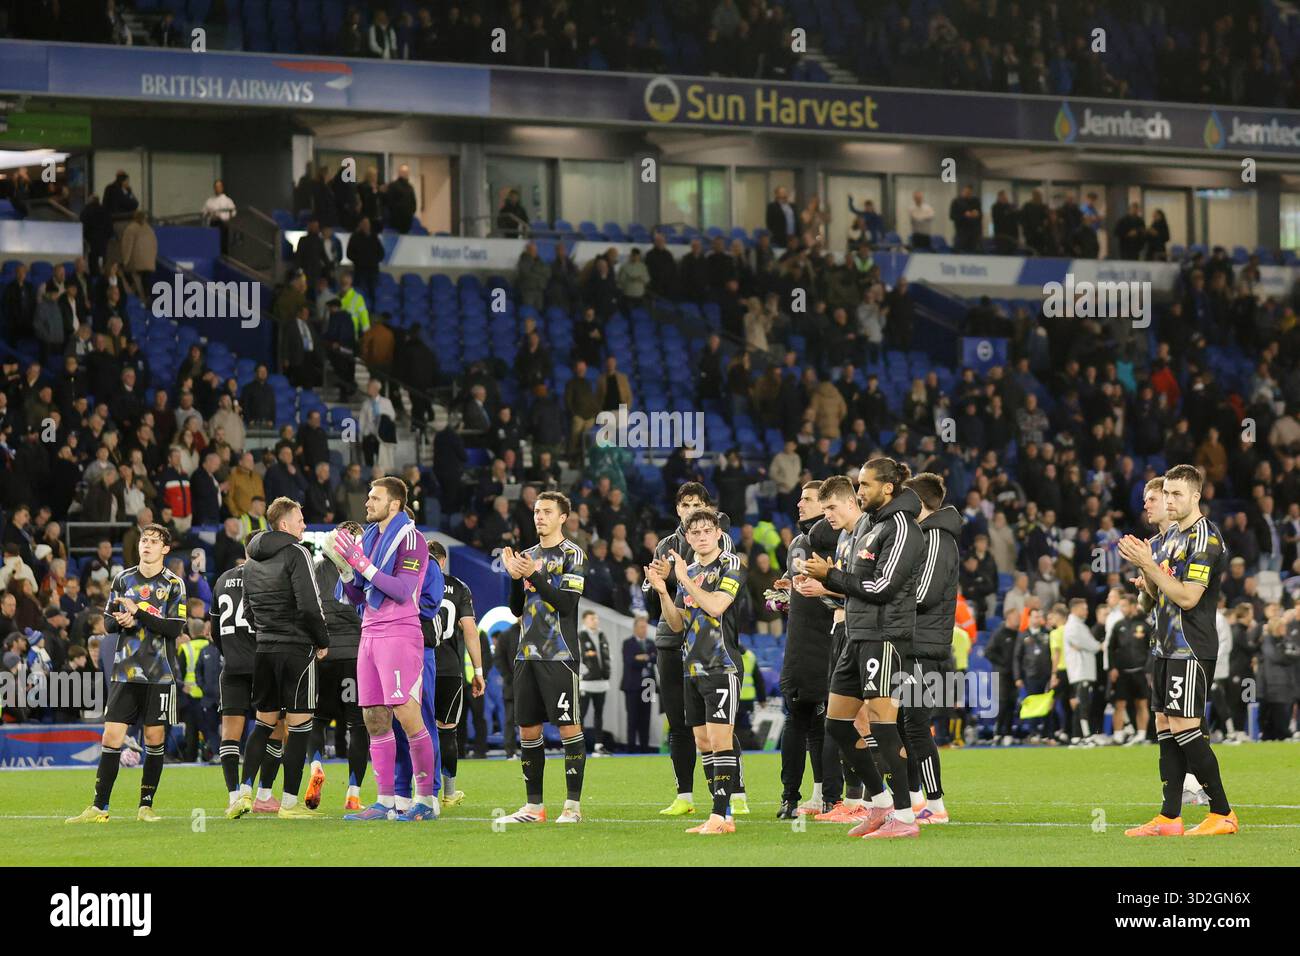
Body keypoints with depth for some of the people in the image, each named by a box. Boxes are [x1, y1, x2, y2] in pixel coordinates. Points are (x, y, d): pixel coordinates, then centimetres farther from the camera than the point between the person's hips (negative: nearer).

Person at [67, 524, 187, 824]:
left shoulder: (173, 584, 0)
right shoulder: (123, 580, 10)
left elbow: (175, 628, -10)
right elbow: (108, 623, 12)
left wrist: (137, 613, -17)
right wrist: (121, 621, -11)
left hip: (160, 675, -2)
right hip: (125, 672, 2)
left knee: (154, 738, 1)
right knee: (111, 737, -4)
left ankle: (146, 805, 11)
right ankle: (99, 808, -1)